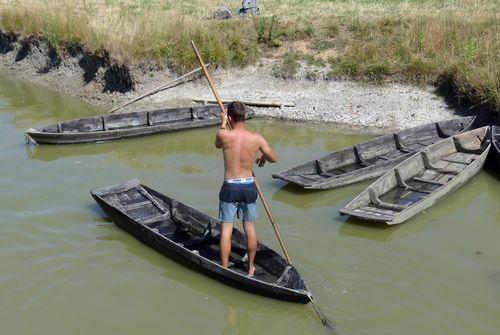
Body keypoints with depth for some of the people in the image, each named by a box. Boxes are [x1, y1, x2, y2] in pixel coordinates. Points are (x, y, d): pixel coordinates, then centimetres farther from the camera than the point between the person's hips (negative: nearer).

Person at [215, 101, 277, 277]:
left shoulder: (224, 135, -14)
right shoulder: (256, 138, -8)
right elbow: (274, 159, 4)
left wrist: (222, 125, 26)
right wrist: (263, 157, 26)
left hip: (230, 188, -2)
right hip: (249, 187, 2)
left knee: (226, 229, 6)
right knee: (250, 228, 14)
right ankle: (250, 268, 26)